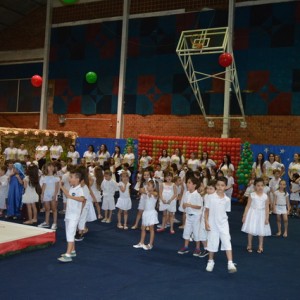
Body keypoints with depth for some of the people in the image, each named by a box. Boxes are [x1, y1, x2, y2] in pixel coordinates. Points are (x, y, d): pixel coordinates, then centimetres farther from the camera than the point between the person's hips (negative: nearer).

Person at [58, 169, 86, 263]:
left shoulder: (79, 189, -20)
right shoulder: (71, 188, 8)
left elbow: (82, 199, -39)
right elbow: (67, 194, 29)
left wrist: (71, 197, -43)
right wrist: (61, 186, 26)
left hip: (74, 216, -10)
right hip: (68, 215, 10)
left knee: (70, 234, -11)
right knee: (69, 234, 19)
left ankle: (68, 255, -10)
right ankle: (72, 251, 32)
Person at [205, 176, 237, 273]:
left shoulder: (227, 199, -3)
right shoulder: (210, 197, -8)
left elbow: (226, 212, 7)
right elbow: (207, 210, -3)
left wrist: (223, 220, 5)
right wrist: (206, 222, -7)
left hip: (223, 224, 1)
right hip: (212, 224, -1)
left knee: (227, 242, -8)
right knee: (212, 243, 9)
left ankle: (230, 263, -6)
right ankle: (210, 261, 28)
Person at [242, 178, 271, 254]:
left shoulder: (265, 196, -5)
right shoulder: (252, 195, -6)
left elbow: (267, 208, -2)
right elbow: (248, 206, -3)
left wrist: (267, 218, -6)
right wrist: (244, 216, -4)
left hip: (261, 214, 1)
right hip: (253, 214, -1)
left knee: (261, 231, 7)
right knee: (250, 230, 3)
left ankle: (260, 247, 22)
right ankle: (249, 246, 19)